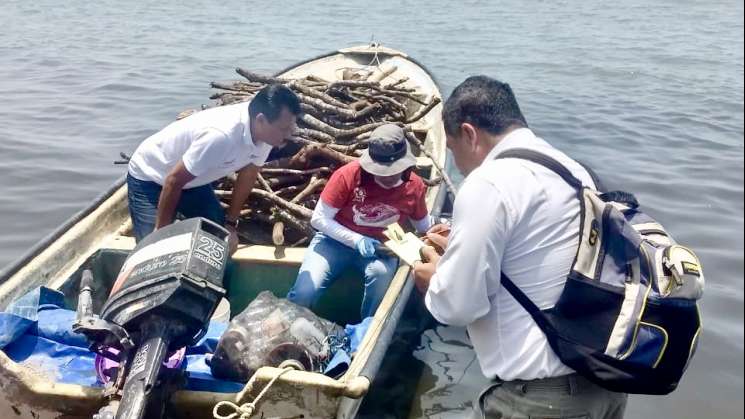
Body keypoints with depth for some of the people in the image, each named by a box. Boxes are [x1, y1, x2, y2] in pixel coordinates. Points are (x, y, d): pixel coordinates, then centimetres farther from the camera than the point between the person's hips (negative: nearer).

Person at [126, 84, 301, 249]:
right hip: (149, 178, -7)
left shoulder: (266, 132, -19)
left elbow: (248, 175, -1)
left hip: (194, 180, 7)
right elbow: (174, 181, -30)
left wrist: (230, 224, 3)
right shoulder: (221, 136, -41)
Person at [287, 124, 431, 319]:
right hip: (337, 240, -2)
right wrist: (356, 240, -24)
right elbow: (319, 219, -15)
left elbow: (424, 225, 12)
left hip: (379, 247, 2)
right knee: (303, 293, -24)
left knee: (382, 274, -35)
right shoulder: (348, 175, -20)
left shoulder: (415, 186, -8)